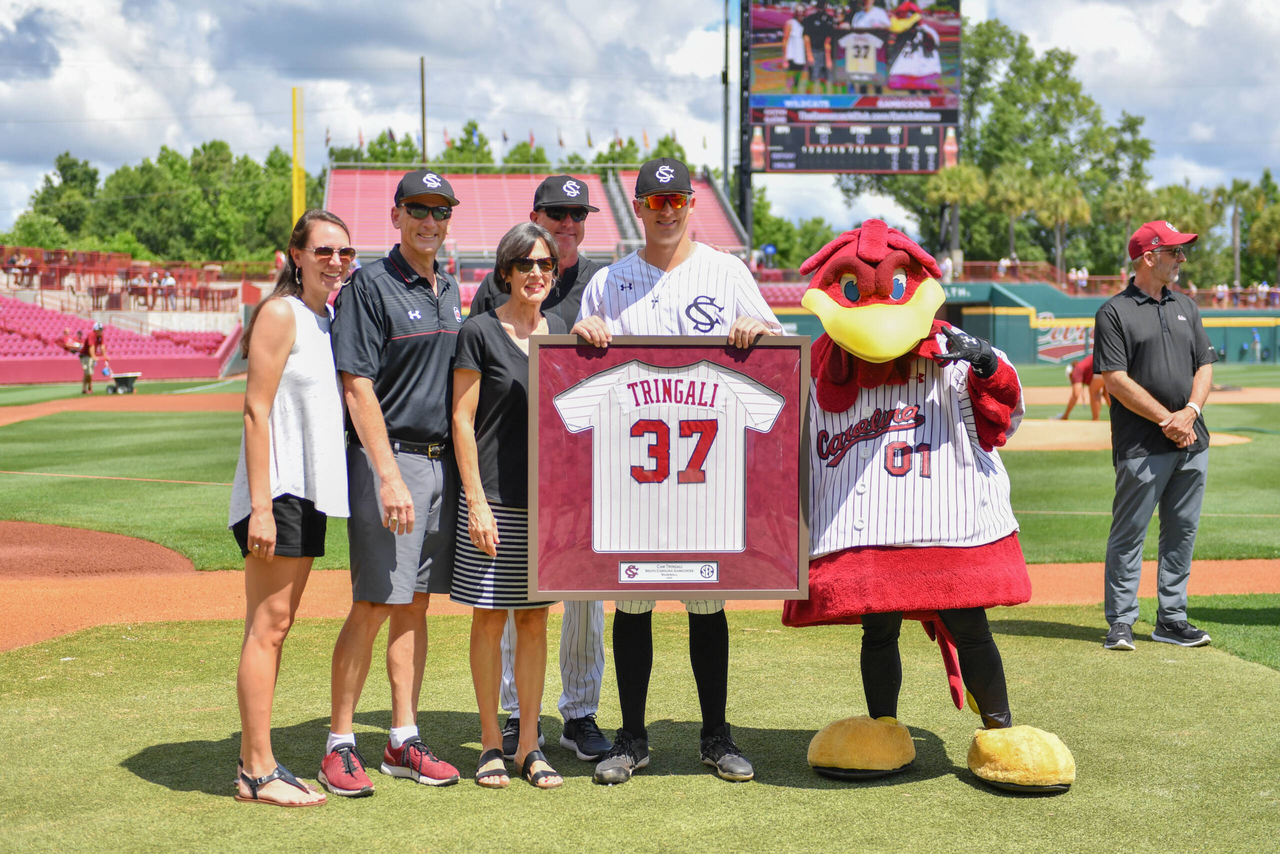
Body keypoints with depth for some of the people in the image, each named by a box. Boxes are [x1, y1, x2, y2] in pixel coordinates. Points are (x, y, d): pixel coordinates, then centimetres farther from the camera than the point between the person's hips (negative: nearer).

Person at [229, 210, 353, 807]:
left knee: (277, 628, 10)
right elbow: (256, 411, -14)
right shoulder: (281, 314, -9)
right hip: (275, 492, -9)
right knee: (267, 627, -7)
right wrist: (261, 505, -20)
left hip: (311, 492, 9)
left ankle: (257, 763, 15)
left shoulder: (330, 320, 16)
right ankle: (256, 773, -3)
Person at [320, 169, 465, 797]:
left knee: (416, 604, 10)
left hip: (443, 461, 7)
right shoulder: (370, 286, -8)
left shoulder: (449, 291, 15)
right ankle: (340, 745, 4)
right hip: (387, 459, -7)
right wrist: (390, 477, -21)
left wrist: (463, 469, 14)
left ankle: (403, 743, 16)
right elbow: (358, 388, -14)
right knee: (374, 605, -6)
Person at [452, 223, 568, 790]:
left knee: (535, 617, 7)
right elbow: (462, 420, -6)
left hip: (549, 499, 5)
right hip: (495, 499, -4)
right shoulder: (480, 332, -4)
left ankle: (529, 745, 14)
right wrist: (476, 501, -12)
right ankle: (491, 743, 13)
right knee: (490, 615, 1)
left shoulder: (560, 331, 12)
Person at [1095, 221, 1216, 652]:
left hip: (1191, 441, 6)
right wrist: (1167, 420, -13)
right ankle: (1121, 623, 4)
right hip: (1141, 447, -6)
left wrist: (1191, 411, -4)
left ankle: (1171, 619, 18)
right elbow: (1115, 379, -11)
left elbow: (1205, 365, 15)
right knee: (1129, 534, -2)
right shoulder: (1114, 312, -4)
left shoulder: (1185, 307, 16)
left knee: (1182, 532, 9)